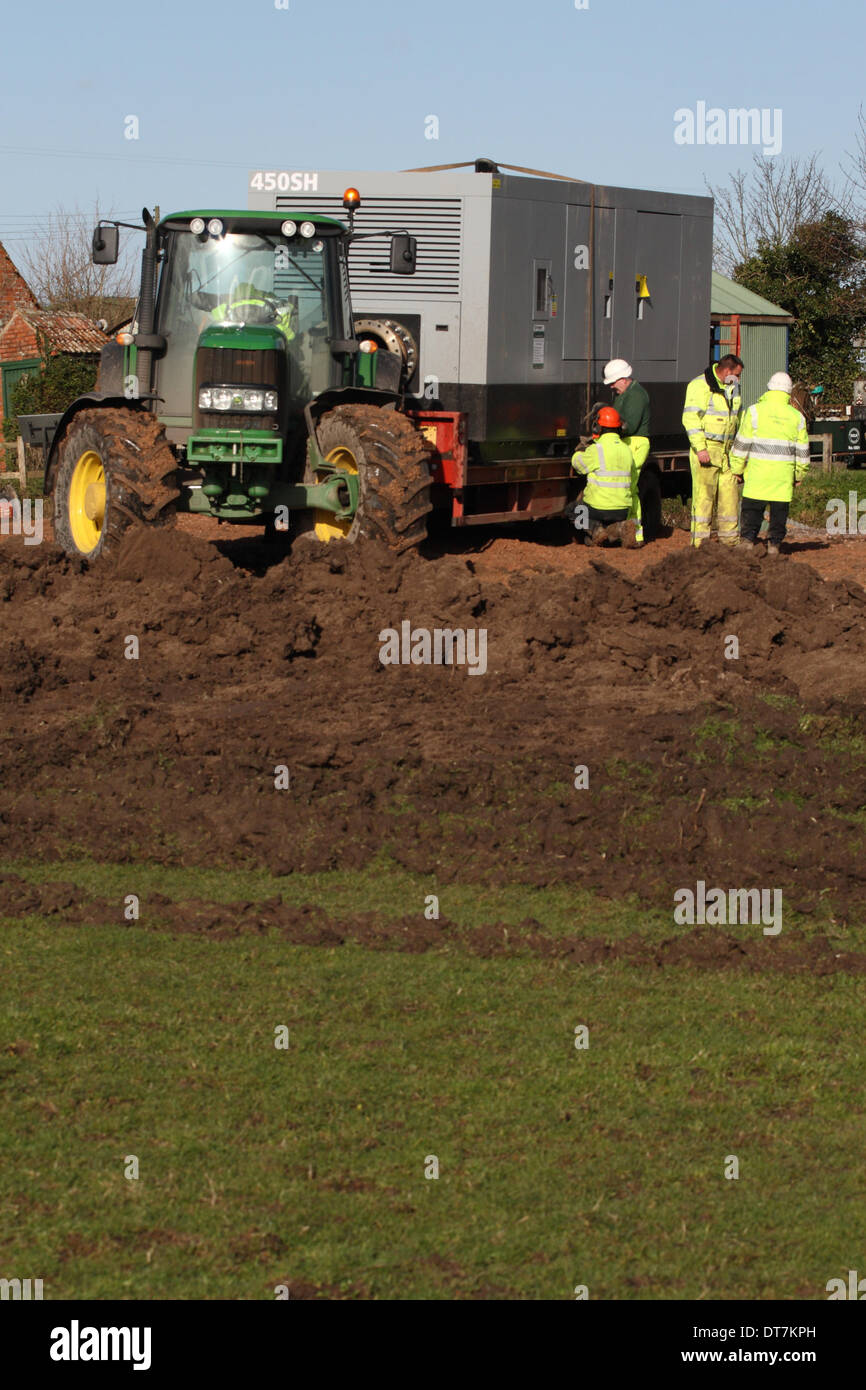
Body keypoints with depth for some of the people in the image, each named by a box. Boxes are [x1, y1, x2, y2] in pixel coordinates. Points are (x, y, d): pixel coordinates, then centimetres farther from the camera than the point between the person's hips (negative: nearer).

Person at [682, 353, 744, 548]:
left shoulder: (733, 389, 17)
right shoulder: (700, 386, -9)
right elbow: (690, 418, -15)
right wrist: (700, 448, -21)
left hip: (727, 451, 7)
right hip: (706, 449, -7)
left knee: (730, 494, 6)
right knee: (703, 495, -7)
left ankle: (730, 540, 14)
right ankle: (700, 543, -3)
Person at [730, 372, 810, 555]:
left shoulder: (755, 411, -3)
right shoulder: (797, 417, 6)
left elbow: (742, 444, -2)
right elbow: (802, 450, 11)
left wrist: (736, 468, 7)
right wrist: (799, 475, 22)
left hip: (757, 471, -2)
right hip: (784, 475, 2)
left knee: (752, 508, 4)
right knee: (779, 510, 8)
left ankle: (748, 540, -3)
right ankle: (774, 543, 8)